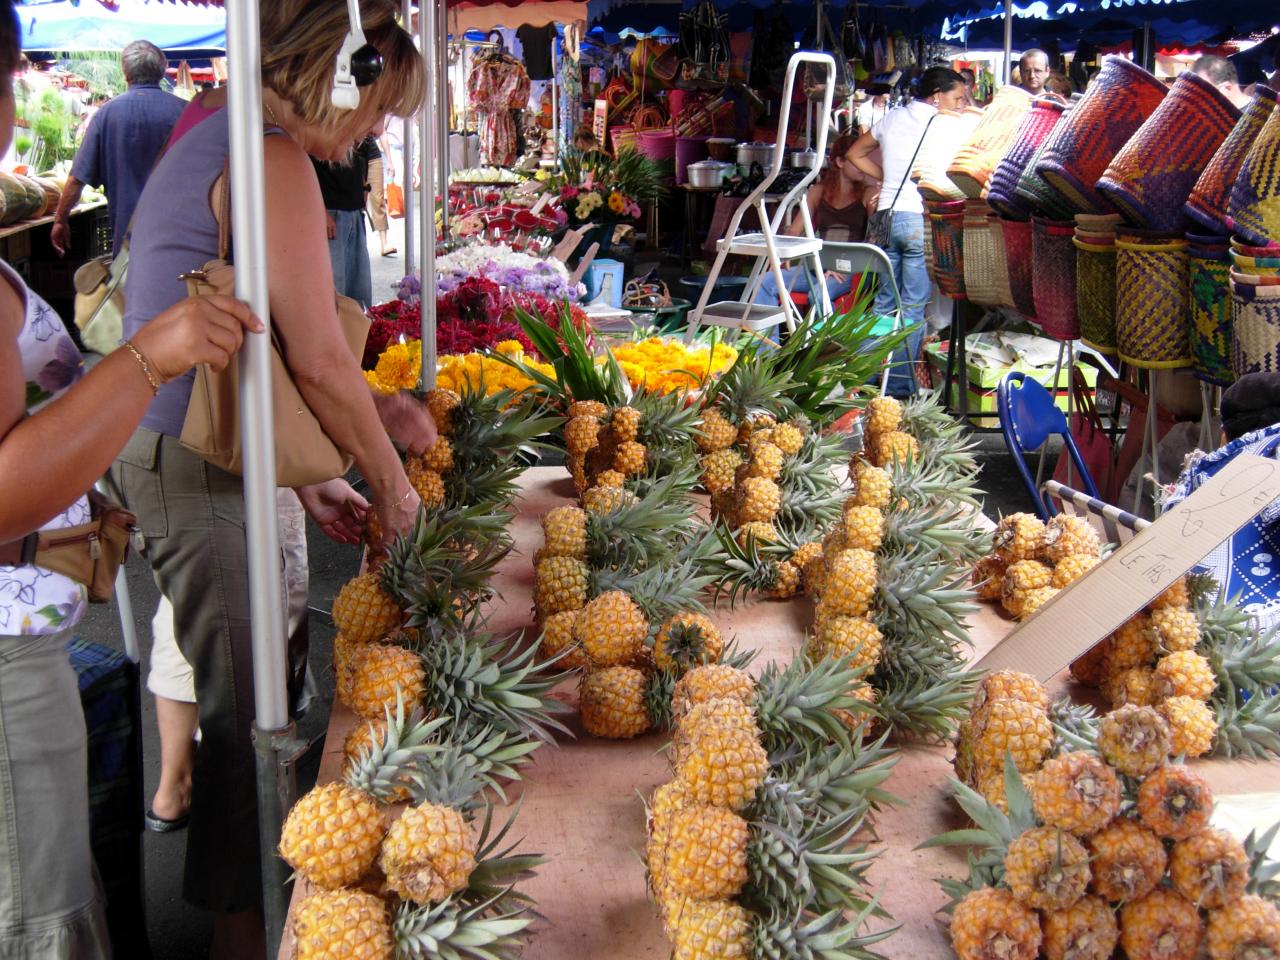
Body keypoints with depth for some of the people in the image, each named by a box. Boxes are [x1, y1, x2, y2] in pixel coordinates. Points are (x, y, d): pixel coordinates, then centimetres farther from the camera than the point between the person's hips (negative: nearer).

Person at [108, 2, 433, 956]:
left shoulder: (210, 141, 18)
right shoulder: (271, 160, -15)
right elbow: (319, 361, -16)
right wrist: (392, 484, -3)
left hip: (170, 451, 10)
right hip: (199, 475, -10)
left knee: (261, 686, 16)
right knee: (250, 708, -1)